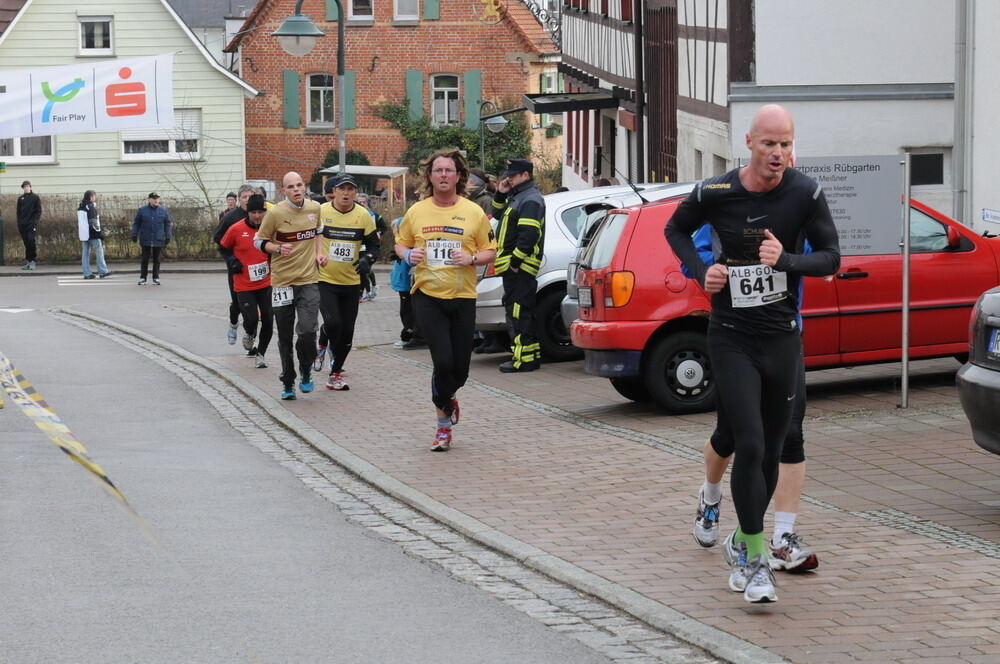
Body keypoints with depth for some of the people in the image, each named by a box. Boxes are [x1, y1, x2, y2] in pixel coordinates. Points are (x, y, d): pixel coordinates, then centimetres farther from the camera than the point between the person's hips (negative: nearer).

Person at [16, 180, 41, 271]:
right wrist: (19, 223, 7)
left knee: (30, 240, -16)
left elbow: (39, 211, 1)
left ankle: (33, 260, -9)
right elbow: (18, 212, 17)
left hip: (31, 224, -4)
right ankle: (28, 261, 8)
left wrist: (35, 221, -11)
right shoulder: (20, 198, 14)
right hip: (22, 225, 4)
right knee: (26, 243, 4)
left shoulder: (35, 197, 4)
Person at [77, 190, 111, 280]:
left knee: (85, 253, 7)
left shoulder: (80, 208, 13)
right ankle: (103, 271, 1)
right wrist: (100, 234, -14)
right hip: (93, 235, -8)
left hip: (83, 234, 8)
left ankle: (87, 273, 6)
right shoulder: (91, 207, -13)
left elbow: (78, 223, 17)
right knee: (99, 252, 0)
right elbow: (94, 223, -17)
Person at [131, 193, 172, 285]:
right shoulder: (142, 210, 2)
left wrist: (168, 236, 2)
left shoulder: (163, 211, 5)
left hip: (158, 239, 1)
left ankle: (156, 278, 12)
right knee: (145, 259, 1)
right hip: (145, 239, -1)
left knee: (156, 259, 5)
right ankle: (142, 278, 7)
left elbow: (167, 224, 8)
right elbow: (136, 223, 6)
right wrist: (134, 234, 1)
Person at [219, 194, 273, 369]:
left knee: (268, 320, -3)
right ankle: (249, 334, 25)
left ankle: (260, 354, 16)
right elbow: (223, 247, 7)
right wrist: (231, 261, -7)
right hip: (244, 285, -2)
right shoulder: (236, 229, -9)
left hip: (266, 283, 2)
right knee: (251, 319, -12)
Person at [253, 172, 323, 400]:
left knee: (307, 331, -14)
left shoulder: (314, 208, 3)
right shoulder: (275, 213, -9)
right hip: (282, 282, -1)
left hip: (309, 280, 1)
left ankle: (306, 372, 12)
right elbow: (258, 241, 0)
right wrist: (278, 248, -17)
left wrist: (317, 253, 7)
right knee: (285, 337, 7)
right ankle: (287, 383, 23)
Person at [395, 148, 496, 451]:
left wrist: (472, 259, -14)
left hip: (463, 297, 1)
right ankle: (444, 423, 5)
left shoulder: (473, 213, 3)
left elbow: (490, 251, 7)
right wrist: (408, 254, -6)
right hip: (427, 294, -1)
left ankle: (445, 399, 40)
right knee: (443, 361, -13)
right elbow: (400, 243, 16)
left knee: (460, 368, 3)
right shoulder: (416, 212, 5)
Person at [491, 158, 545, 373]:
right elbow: (498, 214, 28)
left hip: (519, 267, -11)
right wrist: (501, 194, 11)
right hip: (512, 266, 11)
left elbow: (529, 234, -21)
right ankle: (533, 354, 21)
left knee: (519, 312, -12)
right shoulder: (517, 197, 20)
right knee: (516, 309, 15)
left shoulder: (531, 200, -13)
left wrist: (515, 260, -23)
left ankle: (524, 358, -13)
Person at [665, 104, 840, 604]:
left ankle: (742, 543, 31)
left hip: (782, 337, 2)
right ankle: (755, 561, -6)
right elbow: (676, 230, 12)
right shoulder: (715, 194, -7)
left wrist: (786, 259, -19)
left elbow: (831, 257, 0)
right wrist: (701, 271, -4)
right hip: (731, 338, -2)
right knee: (749, 447, -12)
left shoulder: (805, 194, -6)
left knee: (770, 453, 10)